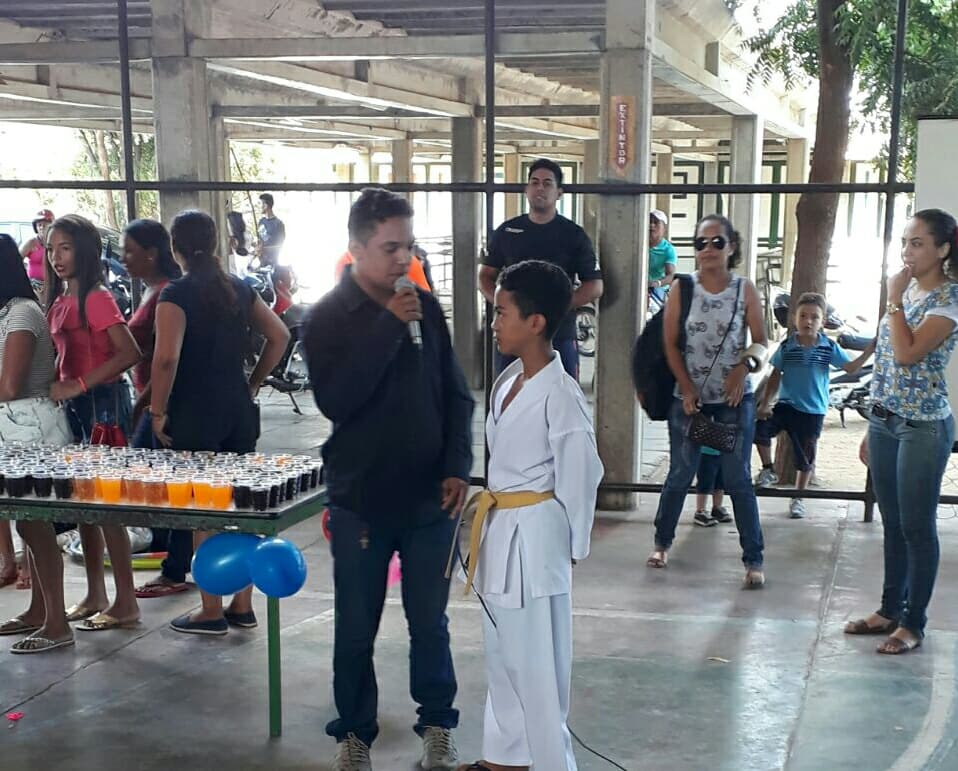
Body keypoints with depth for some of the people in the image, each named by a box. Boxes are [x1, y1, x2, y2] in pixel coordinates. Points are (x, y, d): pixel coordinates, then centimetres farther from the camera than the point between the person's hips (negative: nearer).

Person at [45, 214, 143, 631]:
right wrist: (57, 387, -2)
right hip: (73, 405, 8)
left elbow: (129, 353, -22)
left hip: (103, 402, -8)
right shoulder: (60, 300, 11)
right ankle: (95, 596, 23)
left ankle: (126, 603, 3)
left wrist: (80, 385, -24)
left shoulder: (97, 298, -13)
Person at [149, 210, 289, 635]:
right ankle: (242, 605, 18)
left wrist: (158, 411, -12)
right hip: (239, 409, 6)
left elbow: (167, 357, -21)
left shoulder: (177, 293, -11)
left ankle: (211, 612, 10)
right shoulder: (238, 288, 8)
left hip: (196, 414, -6)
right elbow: (279, 336, 10)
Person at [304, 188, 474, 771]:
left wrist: (457, 469, -2)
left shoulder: (427, 308, 3)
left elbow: (457, 395, 8)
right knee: (357, 630, 9)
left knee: (430, 623, 11)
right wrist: (388, 326, -23)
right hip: (362, 499, -2)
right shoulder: (329, 317, -6)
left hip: (429, 497, 2)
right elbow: (334, 400, -21)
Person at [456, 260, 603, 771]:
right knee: (503, 654, 19)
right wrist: (489, 512, 14)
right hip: (500, 529, 9)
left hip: (534, 534, -9)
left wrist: (573, 547, -8)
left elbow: (579, 476, -15)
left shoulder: (560, 394, -19)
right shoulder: (507, 382, 7)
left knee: (535, 659, 1)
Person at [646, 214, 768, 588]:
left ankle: (754, 559, 7)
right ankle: (662, 542, 30)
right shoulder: (681, 290, -3)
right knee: (680, 475, 10)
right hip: (689, 397, 1)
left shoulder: (745, 290, -3)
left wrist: (744, 367, -20)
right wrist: (687, 389, -10)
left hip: (735, 399, -1)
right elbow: (671, 345, -2)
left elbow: (760, 342, 0)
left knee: (738, 479, 1)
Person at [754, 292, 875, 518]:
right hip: (786, 405, 0)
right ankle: (768, 470, 0)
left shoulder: (830, 347, -4)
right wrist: (764, 403, -5)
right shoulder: (787, 346, -4)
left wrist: (869, 351, -16)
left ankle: (798, 498, 29)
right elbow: (775, 376, 1)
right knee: (760, 428, -24)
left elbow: (851, 367, -2)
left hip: (813, 411, 0)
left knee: (806, 459, 9)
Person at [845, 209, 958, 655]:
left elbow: (908, 354, -25)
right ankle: (890, 609, 26)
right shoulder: (906, 292, 12)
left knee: (917, 526, 1)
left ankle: (913, 623, 11)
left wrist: (894, 299, -17)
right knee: (892, 523, 15)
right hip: (886, 422, 8)